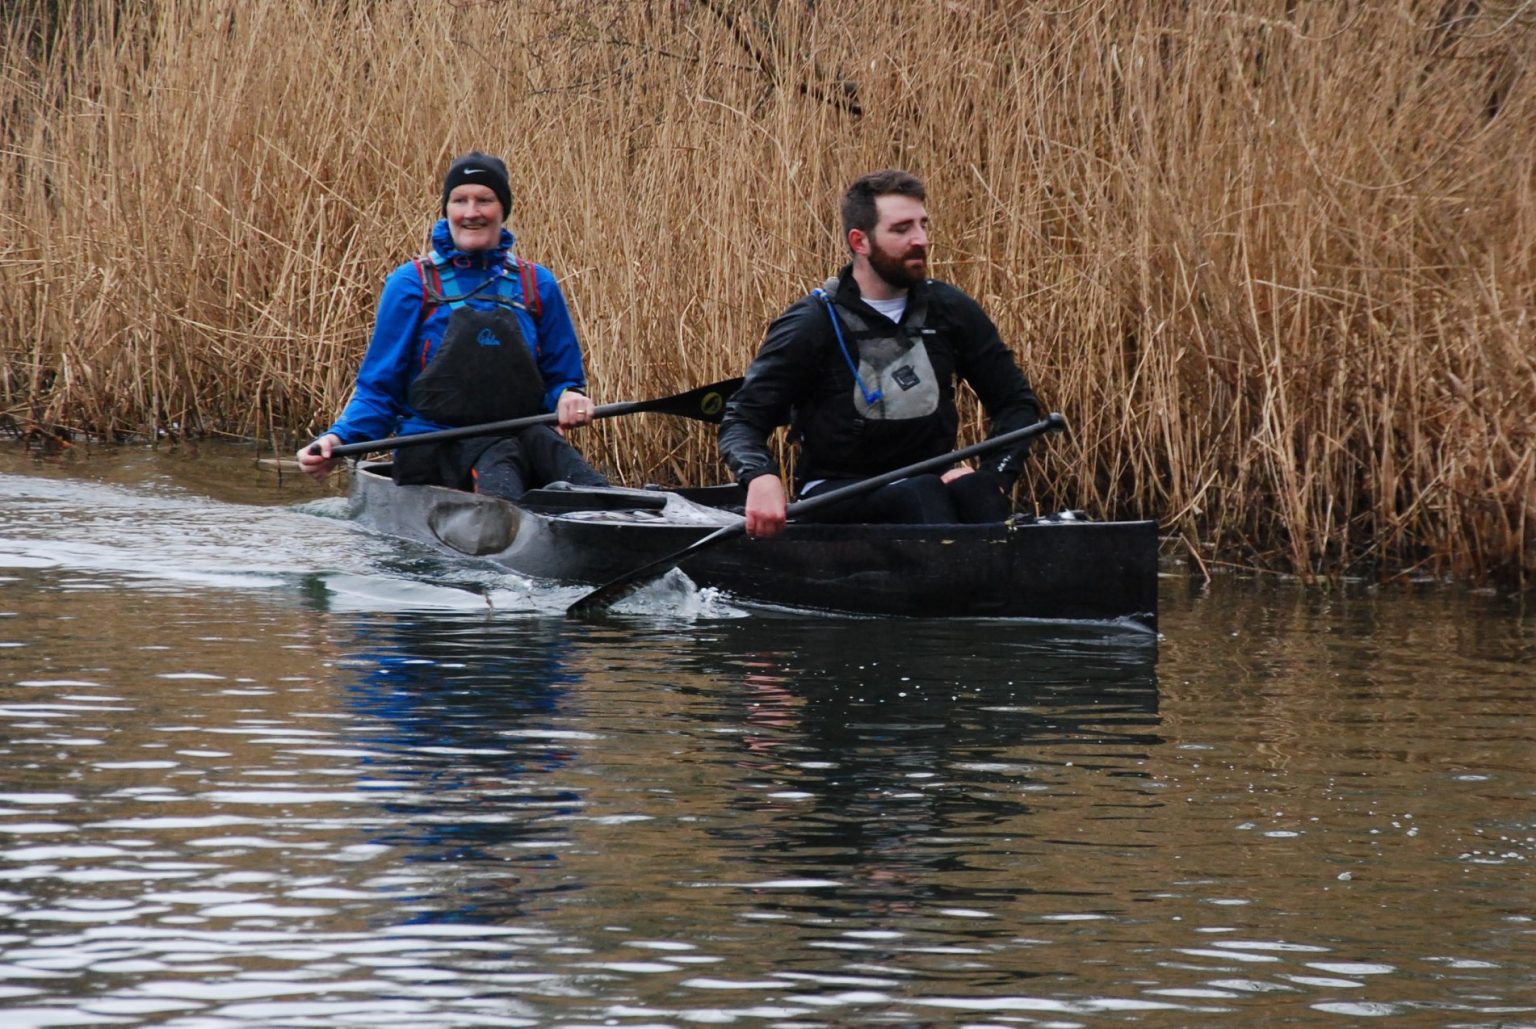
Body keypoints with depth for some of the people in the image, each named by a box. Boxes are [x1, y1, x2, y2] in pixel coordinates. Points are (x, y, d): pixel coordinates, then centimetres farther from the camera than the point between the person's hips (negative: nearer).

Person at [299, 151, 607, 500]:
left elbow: (560, 376, 22)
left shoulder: (536, 285, 15)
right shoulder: (412, 284, 6)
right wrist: (338, 439, -12)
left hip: (519, 435, 3)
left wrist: (569, 397, -4)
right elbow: (379, 389, 7)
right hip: (433, 447, -3)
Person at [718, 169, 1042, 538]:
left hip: (930, 484, 3)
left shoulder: (949, 310, 7)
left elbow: (1017, 402, 15)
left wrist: (991, 477, -5)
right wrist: (760, 477, -30)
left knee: (972, 489, -31)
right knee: (922, 494, -34)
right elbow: (741, 420, -6)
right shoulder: (812, 323, -4)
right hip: (834, 495, -3)